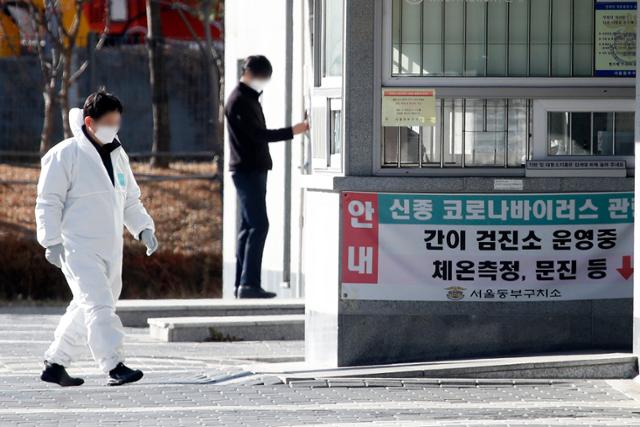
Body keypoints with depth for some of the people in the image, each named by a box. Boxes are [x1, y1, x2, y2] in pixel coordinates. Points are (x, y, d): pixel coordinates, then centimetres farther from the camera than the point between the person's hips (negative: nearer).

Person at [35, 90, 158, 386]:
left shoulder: (117, 154, 15)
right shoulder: (64, 155, -8)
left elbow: (130, 200, 23)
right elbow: (48, 201, -8)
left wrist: (143, 228, 9)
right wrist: (52, 241, -14)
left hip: (110, 248, 8)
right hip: (78, 248, -8)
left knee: (86, 308, 12)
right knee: (98, 305, -17)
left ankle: (55, 364, 23)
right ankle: (114, 366, -23)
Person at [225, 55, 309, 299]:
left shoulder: (250, 98, 19)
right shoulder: (239, 101, -13)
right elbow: (259, 134, -21)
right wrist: (294, 131, -23)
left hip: (253, 170, 10)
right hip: (247, 171, -10)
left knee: (249, 226, 9)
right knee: (258, 225, -15)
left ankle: (243, 284, 10)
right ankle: (249, 283, -19)